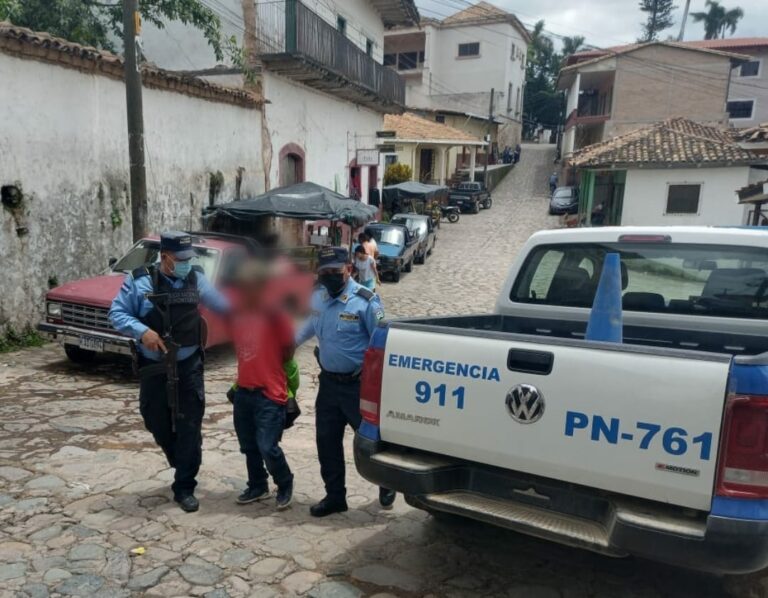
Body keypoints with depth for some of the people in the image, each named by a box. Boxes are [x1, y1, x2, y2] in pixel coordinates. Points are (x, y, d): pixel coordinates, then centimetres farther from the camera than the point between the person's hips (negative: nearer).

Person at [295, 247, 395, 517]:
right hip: (328, 382, 6)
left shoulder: (366, 301, -17)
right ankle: (334, 496, 30)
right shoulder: (318, 297, 3)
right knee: (326, 442, 12)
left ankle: (387, 487, 34)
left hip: (358, 385, -6)